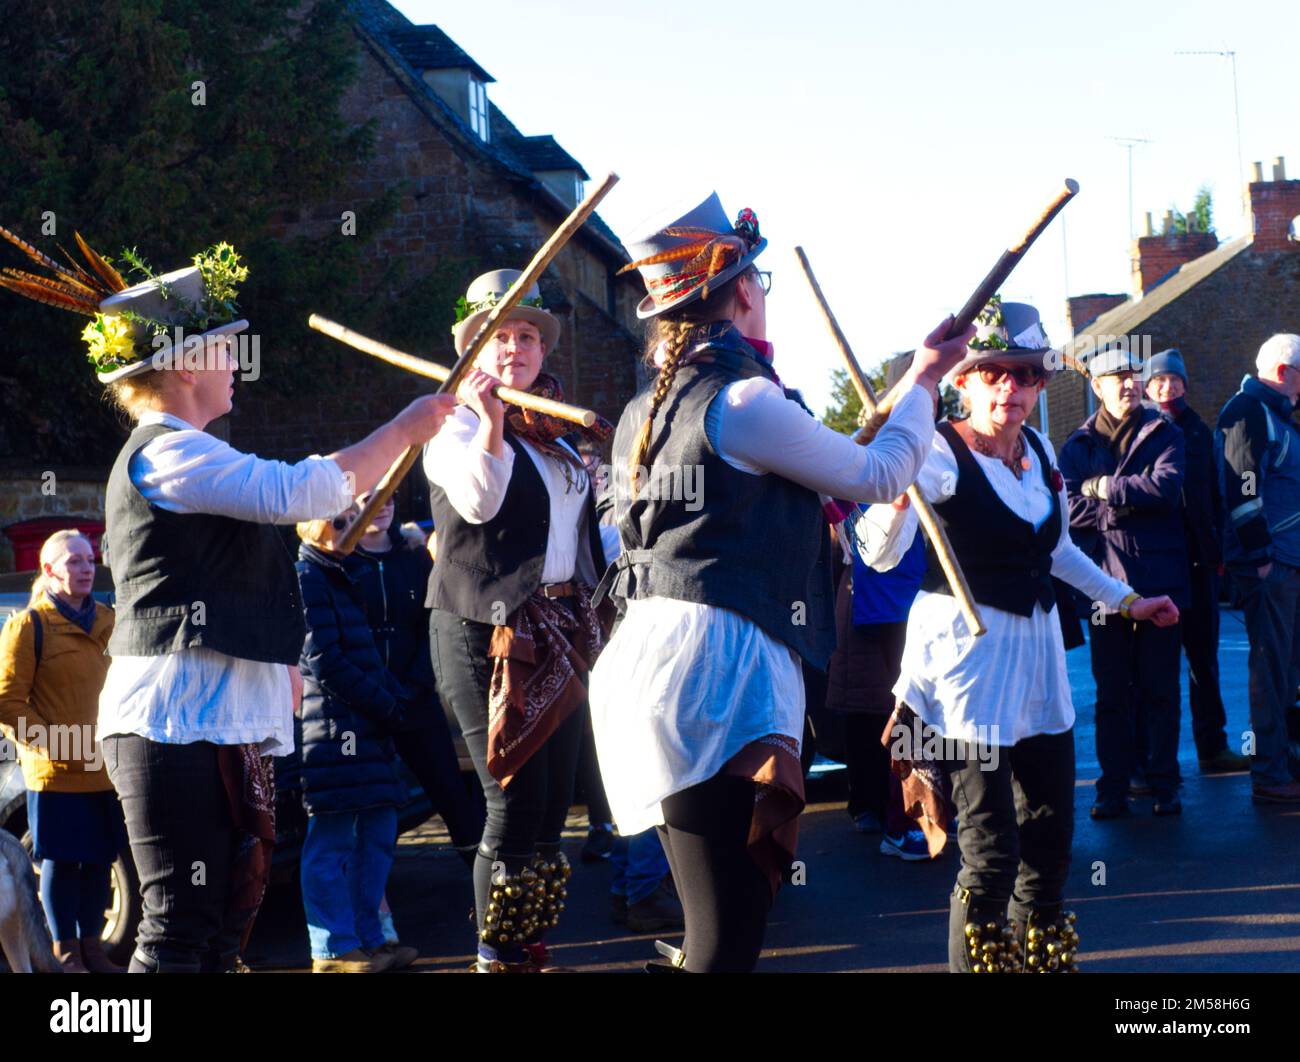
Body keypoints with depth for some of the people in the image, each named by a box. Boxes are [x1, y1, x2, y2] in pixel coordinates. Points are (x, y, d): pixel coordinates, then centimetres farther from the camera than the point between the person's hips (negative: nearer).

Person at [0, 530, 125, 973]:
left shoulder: (108, 621, 12)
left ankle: (91, 946, 19)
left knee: (99, 859, 8)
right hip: (55, 771, -5)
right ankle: (65, 952, 11)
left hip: (106, 769, 5)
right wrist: (51, 742, -14)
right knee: (60, 861, 1)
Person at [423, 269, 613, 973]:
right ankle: (499, 958, -1)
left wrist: (594, 613, 23)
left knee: (553, 806, 7)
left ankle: (532, 949, 15)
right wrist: (489, 416, -29)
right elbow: (477, 499, -21)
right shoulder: (458, 422, -3)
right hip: (486, 630, -7)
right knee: (515, 806, -10)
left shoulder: (556, 433, 18)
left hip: (561, 627, 7)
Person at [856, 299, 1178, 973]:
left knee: (1051, 837, 14)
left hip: (1034, 644, 7)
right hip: (966, 649, -7)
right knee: (992, 850, -8)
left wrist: (1126, 601, 26)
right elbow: (880, 554, -25)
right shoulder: (940, 454, -15)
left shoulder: (1039, 449, 7)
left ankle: (1043, 959, 29)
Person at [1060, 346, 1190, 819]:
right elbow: (1070, 510, -6)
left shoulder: (1164, 434, 5)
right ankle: (1114, 786, 11)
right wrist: (1136, 498, -9)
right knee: (1112, 691, 5)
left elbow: (1167, 487, -14)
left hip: (1159, 579, -1)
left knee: (1161, 688, 4)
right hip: (1105, 580, 1)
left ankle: (1163, 784, 11)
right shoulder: (1078, 446, 8)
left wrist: (1105, 489, -9)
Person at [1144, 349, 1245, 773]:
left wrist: (1217, 549, 5)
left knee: (1204, 655, 9)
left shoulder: (1198, 431, 11)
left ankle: (1212, 746, 15)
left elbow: (1213, 495, 14)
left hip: (1198, 559, 4)